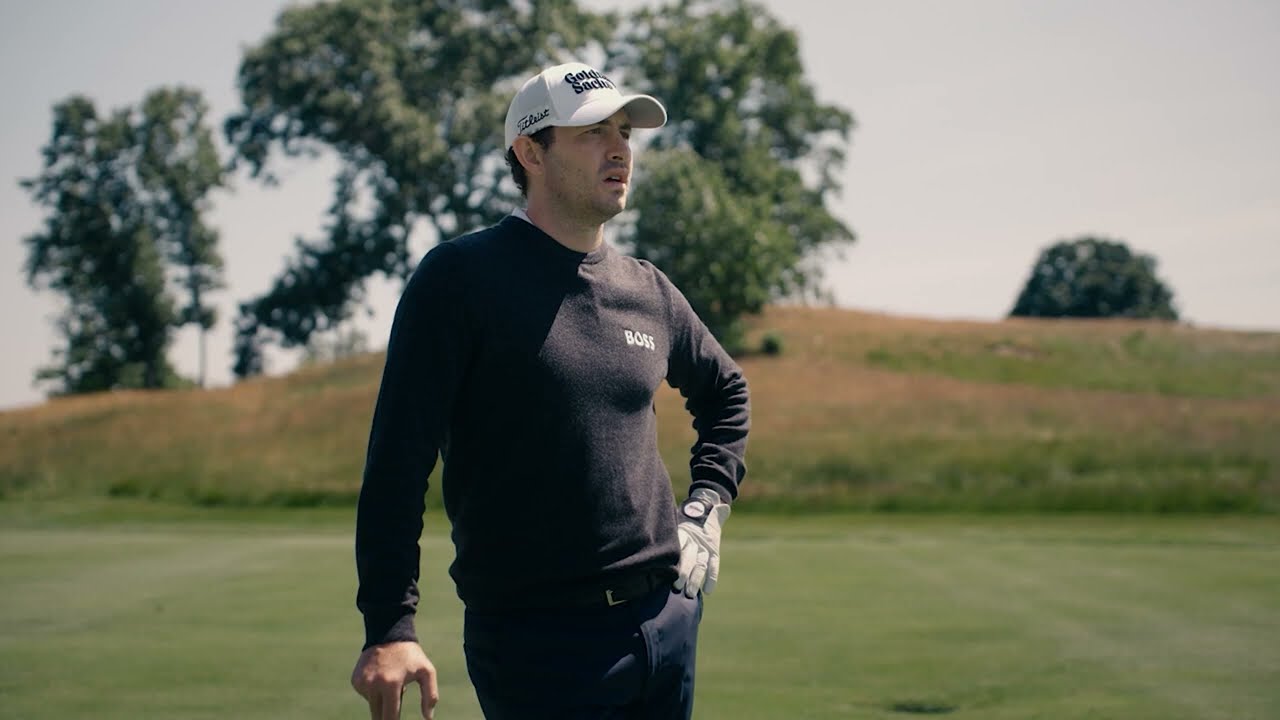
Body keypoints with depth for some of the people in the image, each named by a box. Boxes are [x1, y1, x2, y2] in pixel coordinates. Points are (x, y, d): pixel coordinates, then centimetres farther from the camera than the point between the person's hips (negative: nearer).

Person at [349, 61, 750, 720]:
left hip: (669, 621, 6)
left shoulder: (647, 291, 10)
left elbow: (726, 391, 30)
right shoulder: (461, 277, -6)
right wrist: (389, 629, -18)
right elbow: (398, 457, -11)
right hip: (536, 638, -6)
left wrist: (708, 506, 15)